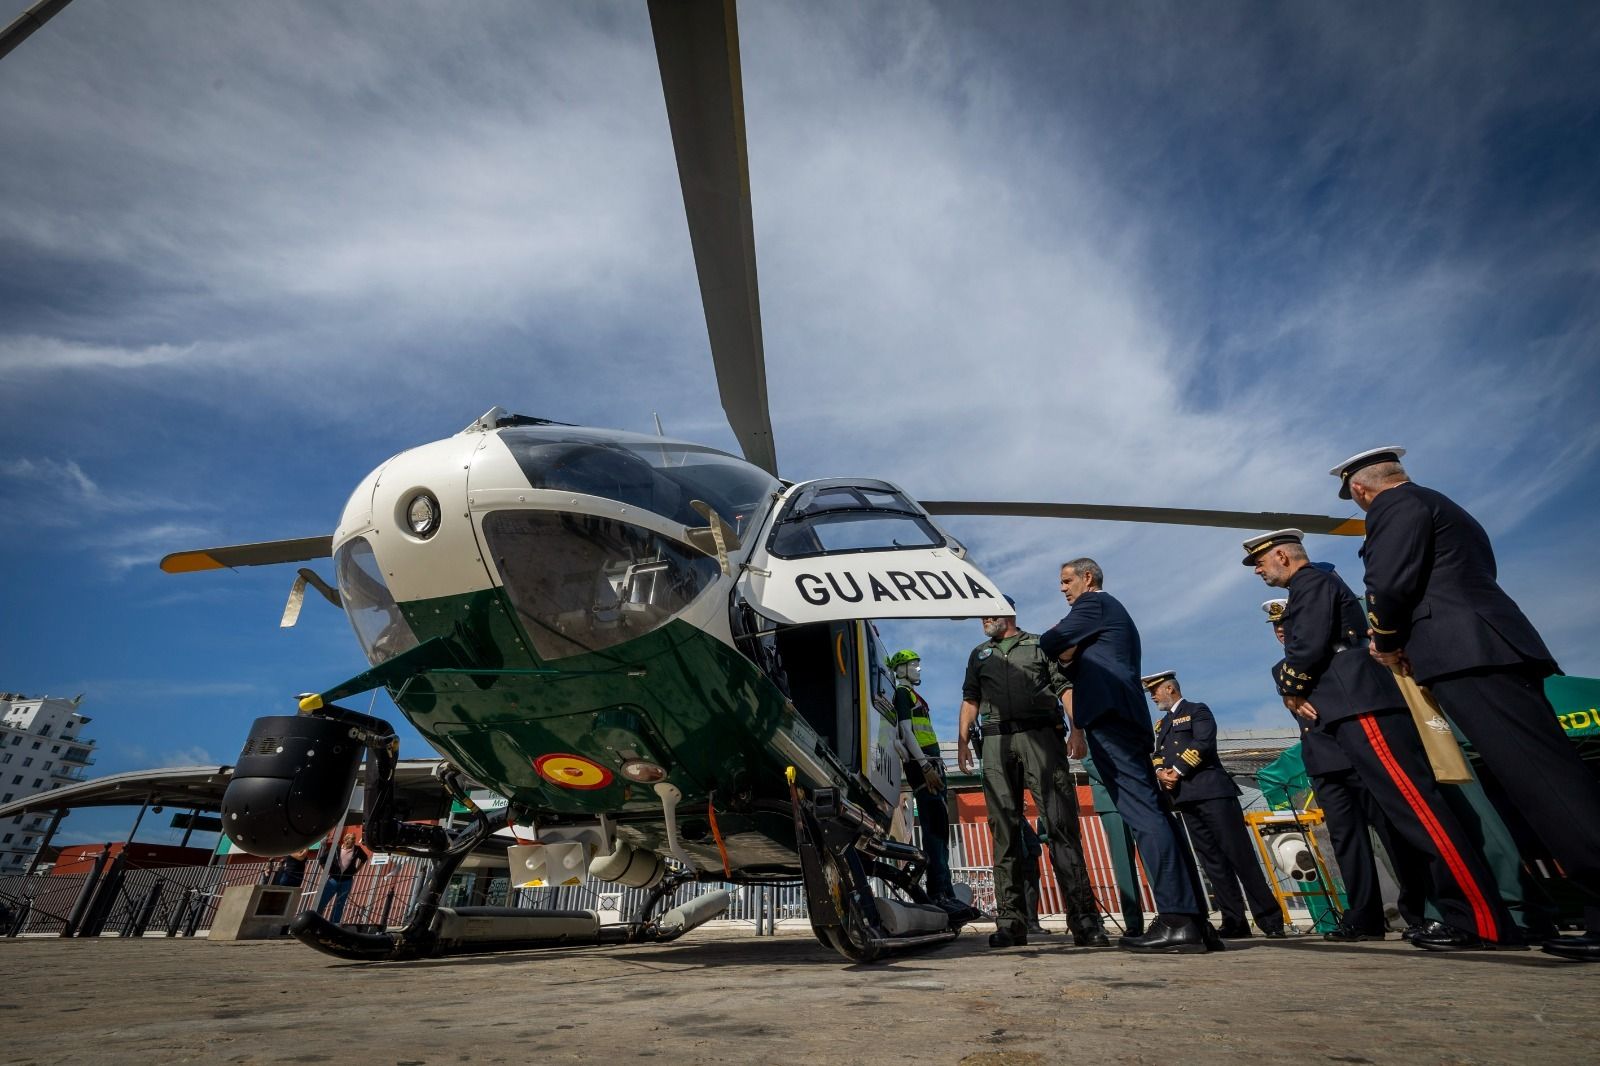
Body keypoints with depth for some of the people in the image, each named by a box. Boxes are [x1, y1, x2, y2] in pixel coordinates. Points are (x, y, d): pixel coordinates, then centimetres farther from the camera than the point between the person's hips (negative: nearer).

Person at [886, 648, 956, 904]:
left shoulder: (912, 694, 25)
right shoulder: (902, 693, -4)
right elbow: (906, 732, -15)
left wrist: (934, 764, 20)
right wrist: (925, 765, -21)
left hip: (930, 763, 10)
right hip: (922, 764, -10)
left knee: (939, 826, 9)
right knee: (934, 826, -14)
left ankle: (943, 890, 14)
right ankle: (940, 891, -15)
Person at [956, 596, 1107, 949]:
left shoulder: (1041, 645, 15)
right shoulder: (979, 655, 24)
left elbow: (1066, 688, 7)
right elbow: (970, 700, 21)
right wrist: (962, 741, 9)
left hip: (1041, 737, -2)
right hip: (996, 743, 3)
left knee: (1062, 824, -8)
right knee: (1004, 830, 1)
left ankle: (1083, 917, -6)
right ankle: (1011, 921, 5)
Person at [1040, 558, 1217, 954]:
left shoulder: (1093, 603, 3)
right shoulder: (1114, 613, 32)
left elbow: (1048, 644, -1)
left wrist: (1024, 653, 17)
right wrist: (1069, 659, 15)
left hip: (1107, 714, -10)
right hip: (1126, 717, 10)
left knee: (1143, 814, -15)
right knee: (1152, 813, 5)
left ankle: (1177, 921, -17)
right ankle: (1193, 920, 5)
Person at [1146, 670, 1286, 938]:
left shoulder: (1197, 711, 3)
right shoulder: (1161, 724, 24)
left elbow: (1203, 744, -12)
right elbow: (1157, 755, 15)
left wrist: (1178, 770, -14)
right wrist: (1161, 773, -6)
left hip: (1211, 792, -6)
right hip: (1185, 798, 7)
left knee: (1239, 855, -6)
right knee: (1213, 861, 4)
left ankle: (1270, 919, 1)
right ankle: (1234, 922, 5)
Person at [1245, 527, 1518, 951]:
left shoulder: (1311, 582, -5)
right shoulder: (1316, 586, 27)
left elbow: (1309, 647, -17)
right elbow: (1309, 649, 24)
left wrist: (1291, 689, -2)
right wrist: (1299, 693, 9)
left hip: (1360, 706, -11)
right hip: (1357, 707, 11)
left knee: (1417, 807, -12)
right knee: (1410, 810, 9)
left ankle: (1484, 921, -10)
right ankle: (1460, 913, 12)